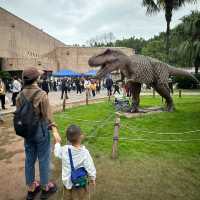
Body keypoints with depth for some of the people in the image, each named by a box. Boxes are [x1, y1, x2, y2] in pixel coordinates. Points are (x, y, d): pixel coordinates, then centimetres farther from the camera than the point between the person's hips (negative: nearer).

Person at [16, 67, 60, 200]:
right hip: (41, 130, -5)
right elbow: (47, 116, -17)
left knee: (30, 159, 17)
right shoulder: (41, 94, -19)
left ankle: (31, 189, 36)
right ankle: (45, 188, 29)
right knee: (43, 159, 11)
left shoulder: (21, 95, -3)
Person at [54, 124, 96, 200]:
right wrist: (93, 178, 1)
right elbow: (90, 168, -17)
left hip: (66, 180, 3)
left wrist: (57, 143, 21)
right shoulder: (84, 152, -25)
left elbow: (57, 153, 5)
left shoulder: (64, 149, -18)